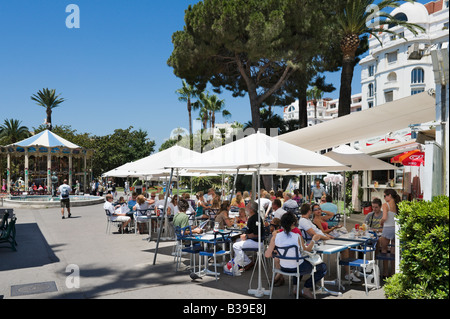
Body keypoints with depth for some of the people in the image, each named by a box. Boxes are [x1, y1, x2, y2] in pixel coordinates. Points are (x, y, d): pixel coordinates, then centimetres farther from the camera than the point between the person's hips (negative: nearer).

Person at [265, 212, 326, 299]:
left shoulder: (275, 237, -13)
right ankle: (306, 289, 10)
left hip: (283, 268, 5)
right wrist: (313, 240, 12)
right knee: (323, 267, 15)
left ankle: (295, 286, 33)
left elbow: (267, 255, -10)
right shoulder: (297, 237, -21)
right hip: (297, 268, -5)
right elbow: (306, 250, -3)